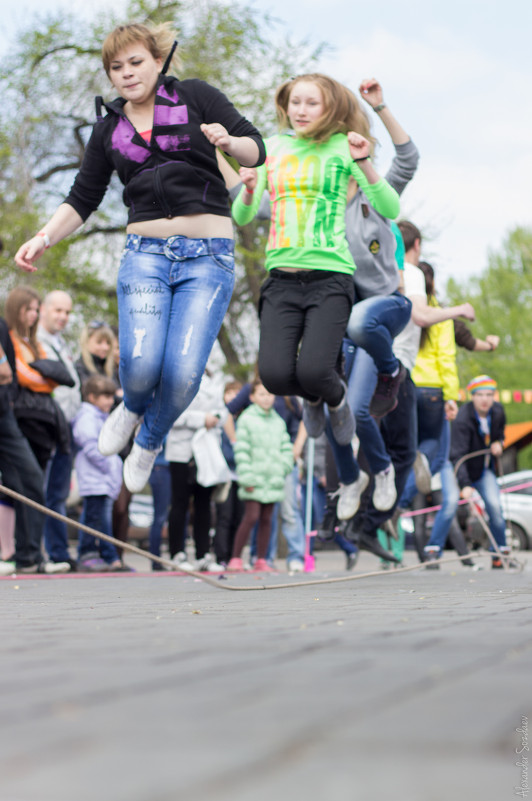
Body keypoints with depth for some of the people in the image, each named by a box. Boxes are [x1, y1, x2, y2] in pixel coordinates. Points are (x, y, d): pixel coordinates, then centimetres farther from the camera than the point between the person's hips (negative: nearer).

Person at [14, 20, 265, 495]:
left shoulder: (195, 97, 4)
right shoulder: (110, 130, 13)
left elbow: (256, 151, 1)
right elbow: (83, 199, 16)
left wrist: (228, 142, -21)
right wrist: (44, 238, -1)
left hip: (208, 256, -2)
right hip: (146, 254, 2)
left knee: (183, 373, -15)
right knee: (140, 363, -20)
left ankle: (150, 440, 18)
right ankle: (133, 407, 18)